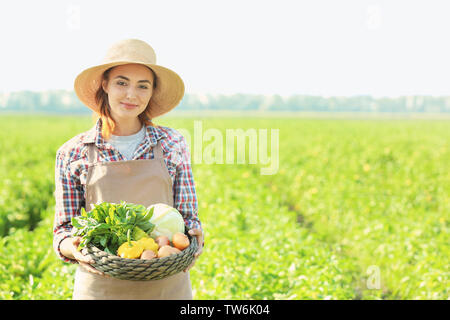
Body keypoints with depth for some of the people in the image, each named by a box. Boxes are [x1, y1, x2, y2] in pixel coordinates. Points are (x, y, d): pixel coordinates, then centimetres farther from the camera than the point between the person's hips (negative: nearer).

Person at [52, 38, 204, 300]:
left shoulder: (173, 144, 1)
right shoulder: (72, 153, -1)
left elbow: (188, 217, 5)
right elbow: (64, 230, 2)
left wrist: (195, 238, -17)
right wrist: (73, 248, -20)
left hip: (166, 284, 1)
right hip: (100, 285, -1)